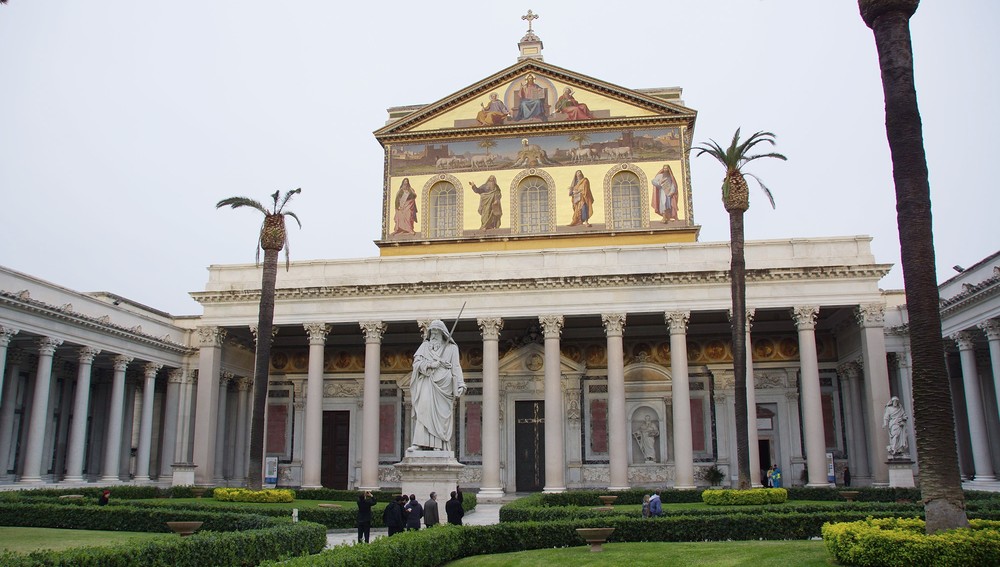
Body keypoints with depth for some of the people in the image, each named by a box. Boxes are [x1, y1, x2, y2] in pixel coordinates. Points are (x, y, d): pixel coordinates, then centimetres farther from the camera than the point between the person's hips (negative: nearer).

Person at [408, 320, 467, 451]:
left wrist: (460, 386, -5)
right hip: (427, 383, 1)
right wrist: (431, 364, -11)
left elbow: (456, 367, 6)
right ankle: (417, 443, -22)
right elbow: (416, 362, 6)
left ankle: (439, 445, -7)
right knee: (424, 409, -15)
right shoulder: (425, 346, 16)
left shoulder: (451, 348, 12)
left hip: (443, 384, 0)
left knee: (441, 414, -6)